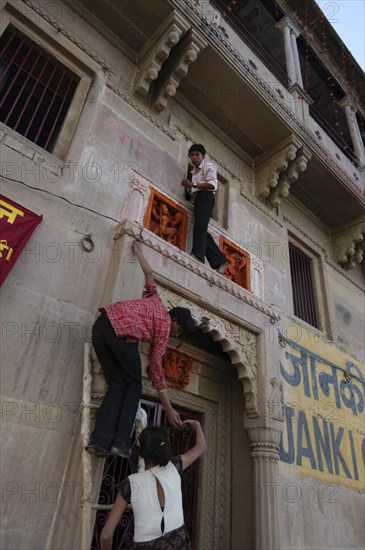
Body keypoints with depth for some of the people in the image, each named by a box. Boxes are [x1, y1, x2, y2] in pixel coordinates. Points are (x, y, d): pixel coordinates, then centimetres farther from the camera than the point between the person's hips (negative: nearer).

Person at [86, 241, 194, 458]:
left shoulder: (156, 302, 27)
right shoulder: (165, 325, 10)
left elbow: (149, 274, 38)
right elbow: (156, 367, 5)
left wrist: (139, 252, 56)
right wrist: (169, 409, 9)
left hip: (102, 323, 7)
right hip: (122, 334, -7)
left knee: (116, 386, 12)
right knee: (133, 387, 10)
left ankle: (100, 440, 0)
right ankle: (120, 442, -2)